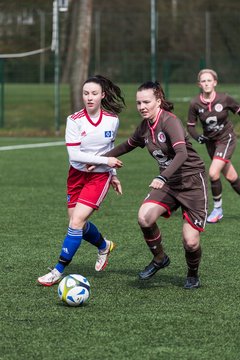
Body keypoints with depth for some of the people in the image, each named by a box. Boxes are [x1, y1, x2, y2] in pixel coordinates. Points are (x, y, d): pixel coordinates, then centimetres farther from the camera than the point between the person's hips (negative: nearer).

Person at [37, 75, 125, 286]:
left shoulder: (112, 120, -7)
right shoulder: (75, 120, -13)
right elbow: (74, 154, -20)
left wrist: (113, 175, 15)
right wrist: (106, 161, -21)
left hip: (100, 176, -2)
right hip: (78, 174, 2)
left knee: (77, 221, -15)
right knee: (78, 223, 9)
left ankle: (58, 272, -8)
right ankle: (104, 246, 42)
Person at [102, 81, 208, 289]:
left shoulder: (169, 122, -20)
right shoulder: (145, 126, 3)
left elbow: (182, 153, -35)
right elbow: (129, 145, 25)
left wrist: (163, 177, -48)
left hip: (192, 181, -6)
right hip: (169, 182, 6)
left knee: (190, 242, -10)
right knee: (145, 217, -22)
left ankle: (193, 275, 23)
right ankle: (159, 259, 3)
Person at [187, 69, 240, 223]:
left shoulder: (225, 99, -17)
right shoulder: (195, 104, -11)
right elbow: (190, 126, -2)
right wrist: (197, 137, -20)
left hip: (226, 139, -3)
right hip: (211, 141, 3)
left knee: (213, 173, -18)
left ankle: (218, 209, -1)